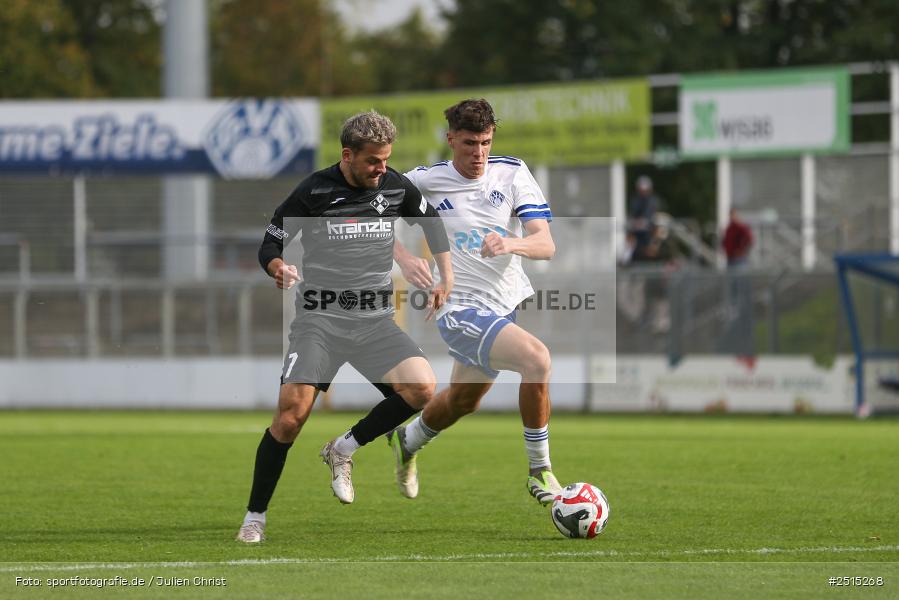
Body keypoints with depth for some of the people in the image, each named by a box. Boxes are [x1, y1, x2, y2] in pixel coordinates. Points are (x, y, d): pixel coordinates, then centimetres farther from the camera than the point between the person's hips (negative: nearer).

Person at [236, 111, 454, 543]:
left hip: (375, 320, 3)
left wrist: (446, 278, 17)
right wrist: (279, 268, -23)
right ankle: (254, 518, -2)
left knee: (422, 389, -21)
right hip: (319, 318, -3)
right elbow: (269, 245, 0)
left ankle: (343, 450, 3)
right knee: (291, 413, -18)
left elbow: (431, 221, 24)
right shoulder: (314, 191, -6)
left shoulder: (396, 187, 4)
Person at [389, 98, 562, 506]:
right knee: (536, 358, -29)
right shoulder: (424, 181, -8)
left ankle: (408, 441, 56)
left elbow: (546, 245, -10)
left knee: (463, 400, 24)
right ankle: (539, 470, -16)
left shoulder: (512, 173, -3)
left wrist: (511, 244, -32)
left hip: (507, 301, 5)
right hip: (461, 308, -5)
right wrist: (404, 258, -13)